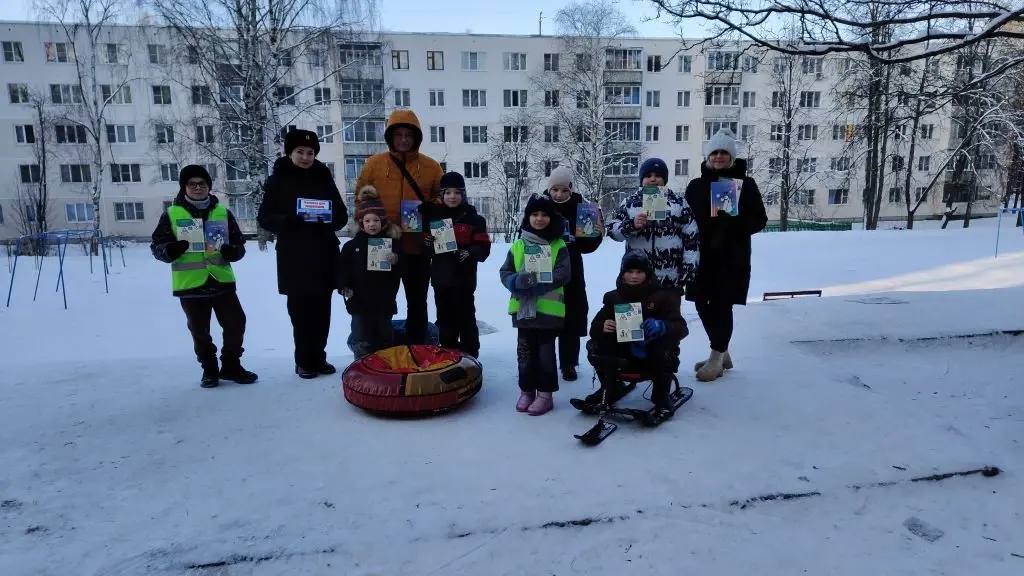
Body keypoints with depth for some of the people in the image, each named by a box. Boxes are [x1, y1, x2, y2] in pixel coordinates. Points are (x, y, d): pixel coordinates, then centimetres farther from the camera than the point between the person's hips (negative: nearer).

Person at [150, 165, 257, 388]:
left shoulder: (222, 212, 8)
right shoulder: (172, 214, 1)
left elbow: (239, 241, 13)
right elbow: (156, 245, 3)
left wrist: (233, 250, -10)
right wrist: (169, 250, -19)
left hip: (222, 280, 2)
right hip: (190, 284, -1)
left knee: (236, 323, 2)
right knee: (200, 331, 9)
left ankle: (231, 366, 20)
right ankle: (209, 370, 25)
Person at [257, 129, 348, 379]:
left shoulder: (324, 178, 10)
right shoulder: (278, 180, 3)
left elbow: (342, 214, 11)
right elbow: (264, 217, 0)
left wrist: (329, 220, -11)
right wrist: (289, 221, -19)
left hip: (324, 255, 3)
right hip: (293, 257, -2)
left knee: (321, 310, 5)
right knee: (300, 310, -2)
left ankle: (318, 358, 16)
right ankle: (304, 361, 8)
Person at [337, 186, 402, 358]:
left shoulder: (391, 243, 2)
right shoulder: (352, 245, 2)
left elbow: (399, 273, -2)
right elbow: (343, 270, 3)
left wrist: (395, 262, -21)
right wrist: (344, 287, -11)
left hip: (384, 302, 1)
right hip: (359, 301, -1)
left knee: (385, 339, 13)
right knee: (362, 342, 3)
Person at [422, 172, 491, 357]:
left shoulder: (473, 218, -2)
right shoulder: (433, 216, 7)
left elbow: (484, 248, -6)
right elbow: (424, 246, 12)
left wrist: (469, 253, -25)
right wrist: (427, 243, -11)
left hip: (464, 278, -3)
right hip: (441, 278, 3)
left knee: (466, 318, 3)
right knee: (445, 319, 13)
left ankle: (470, 356, 13)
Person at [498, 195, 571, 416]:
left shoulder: (559, 246, -1)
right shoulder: (518, 245, 8)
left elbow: (563, 273, -11)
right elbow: (505, 272, 5)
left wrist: (538, 282, -22)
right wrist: (518, 281, -16)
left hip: (548, 308, -3)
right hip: (523, 308, 3)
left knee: (545, 352, 4)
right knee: (525, 351, 12)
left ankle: (545, 393, 15)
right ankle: (526, 390, 25)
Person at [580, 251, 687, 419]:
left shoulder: (661, 296, -3)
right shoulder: (614, 298, 5)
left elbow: (681, 328, -13)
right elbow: (594, 329, 1)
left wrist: (661, 327, -35)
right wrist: (603, 327, -25)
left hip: (653, 355, -3)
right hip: (625, 353, 3)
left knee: (666, 350, -34)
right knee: (594, 347, -18)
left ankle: (662, 398, -6)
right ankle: (612, 390, 8)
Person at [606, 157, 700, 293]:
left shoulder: (679, 202, 7)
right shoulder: (629, 202, 8)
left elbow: (692, 237, 5)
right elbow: (611, 229, 2)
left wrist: (689, 270, -2)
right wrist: (631, 225, -17)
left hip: (671, 281, 0)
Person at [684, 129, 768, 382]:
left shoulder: (746, 184, 1)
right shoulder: (696, 185, 9)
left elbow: (759, 220, -1)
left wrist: (733, 223, -19)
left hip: (732, 257, -4)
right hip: (702, 255, 4)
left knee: (721, 306, -4)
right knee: (703, 304, 7)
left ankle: (716, 359, 10)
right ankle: (722, 353, 26)